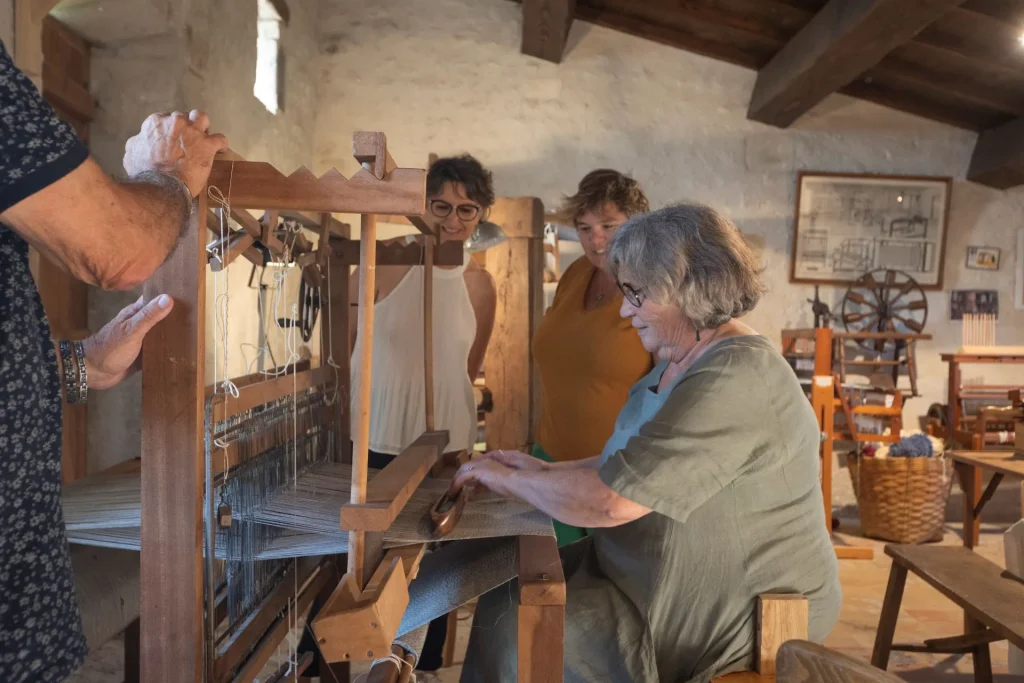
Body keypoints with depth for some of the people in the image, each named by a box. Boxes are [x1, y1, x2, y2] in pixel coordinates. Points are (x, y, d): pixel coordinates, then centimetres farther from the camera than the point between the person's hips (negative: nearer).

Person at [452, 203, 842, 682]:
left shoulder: (733, 379, -26)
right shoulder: (679, 365, 8)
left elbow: (610, 501, -28)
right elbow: (633, 467, 16)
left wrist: (510, 480, -13)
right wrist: (543, 471, 3)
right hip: (674, 581, 9)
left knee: (514, 634, -10)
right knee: (506, 597, 6)